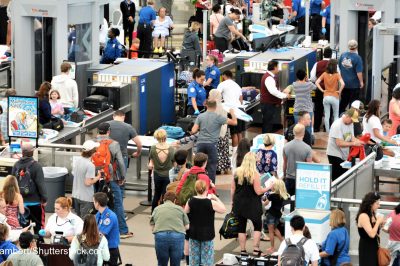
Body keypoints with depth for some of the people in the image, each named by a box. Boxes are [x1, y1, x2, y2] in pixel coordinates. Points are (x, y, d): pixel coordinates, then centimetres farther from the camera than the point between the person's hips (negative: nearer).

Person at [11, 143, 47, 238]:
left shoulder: (16, 165, 0)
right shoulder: (36, 166, -14)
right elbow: (41, 184, -15)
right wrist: (44, 199, -6)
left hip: (21, 201, 4)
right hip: (35, 202, -4)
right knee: (38, 226, 5)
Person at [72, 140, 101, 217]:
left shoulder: (76, 161, 0)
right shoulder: (90, 165, -23)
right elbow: (88, 183, -25)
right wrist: (98, 177, -10)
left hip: (76, 195, 7)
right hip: (86, 198, -7)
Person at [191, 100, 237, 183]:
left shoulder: (200, 117, 6)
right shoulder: (218, 117, -2)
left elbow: (193, 131, 0)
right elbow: (234, 122, -2)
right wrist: (232, 113, 17)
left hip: (200, 143, 3)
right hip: (211, 144, -3)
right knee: (211, 166, 3)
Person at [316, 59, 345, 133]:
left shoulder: (324, 74, 0)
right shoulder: (337, 75, -8)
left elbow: (317, 82, -7)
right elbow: (342, 84, -22)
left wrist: (322, 90, -1)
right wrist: (339, 91, -7)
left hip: (326, 97, 2)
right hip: (335, 97, -2)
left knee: (327, 116, 8)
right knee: (336, 116, 12)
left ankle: (328, 132, 10)